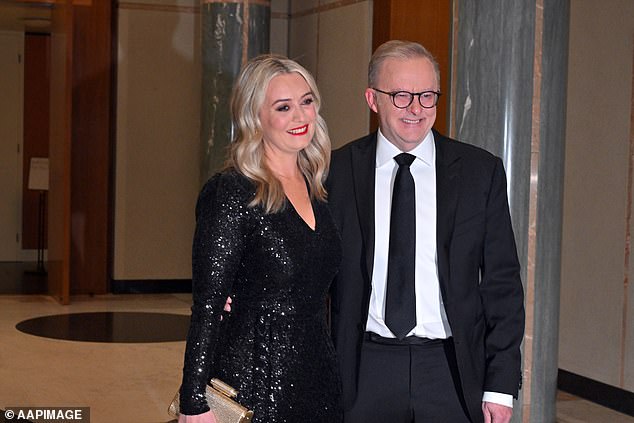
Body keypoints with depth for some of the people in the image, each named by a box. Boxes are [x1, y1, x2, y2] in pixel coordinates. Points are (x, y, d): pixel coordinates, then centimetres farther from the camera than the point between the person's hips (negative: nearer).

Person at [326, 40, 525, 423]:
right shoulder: (337, 171, 0)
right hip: (364, 373, 0)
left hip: (451, 372, 0)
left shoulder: (481, 171, 0)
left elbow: (502, 282, 1)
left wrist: (501, 384, -3)